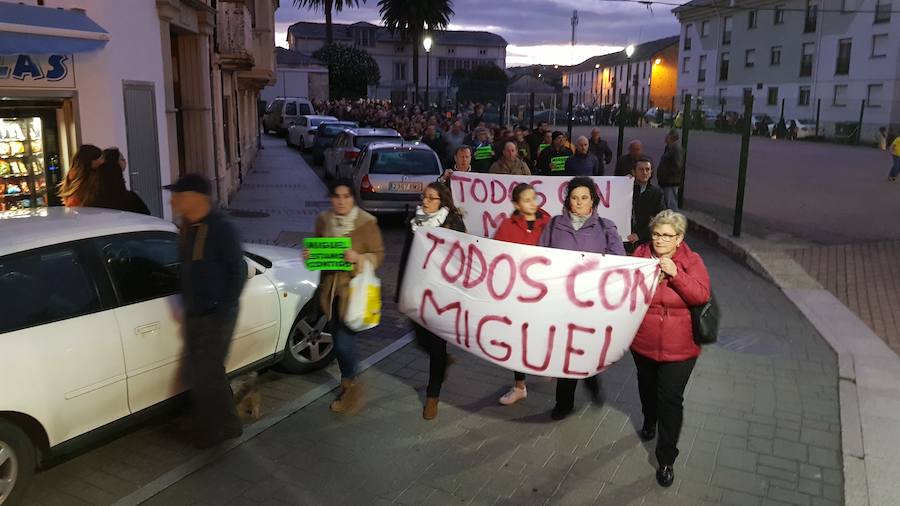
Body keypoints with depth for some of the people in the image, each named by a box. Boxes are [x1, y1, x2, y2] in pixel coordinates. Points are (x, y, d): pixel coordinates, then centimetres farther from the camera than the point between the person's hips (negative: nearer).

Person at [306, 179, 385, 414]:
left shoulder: (367, 222, -9)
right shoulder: (323, 220, 4)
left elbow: (379, 255, -5)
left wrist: (359, 258, -24)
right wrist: (309, 255, -6)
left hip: (354, 288, -5)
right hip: (331, 287, 5)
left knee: (344, 341, -9)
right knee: (339, 341, 13)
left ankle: (351, 386, 15)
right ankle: (348, 385, 33)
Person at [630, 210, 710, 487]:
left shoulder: (691, 261, -10)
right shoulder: (640, 254, -5)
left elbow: (701, 296, -20)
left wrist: (675, 273, -28)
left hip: (678, 347, -3)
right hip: (642, 341, 3)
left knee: (671, 399, -2)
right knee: (647, 386, 25)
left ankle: (666, 459, 11)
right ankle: (649, 421, 55)